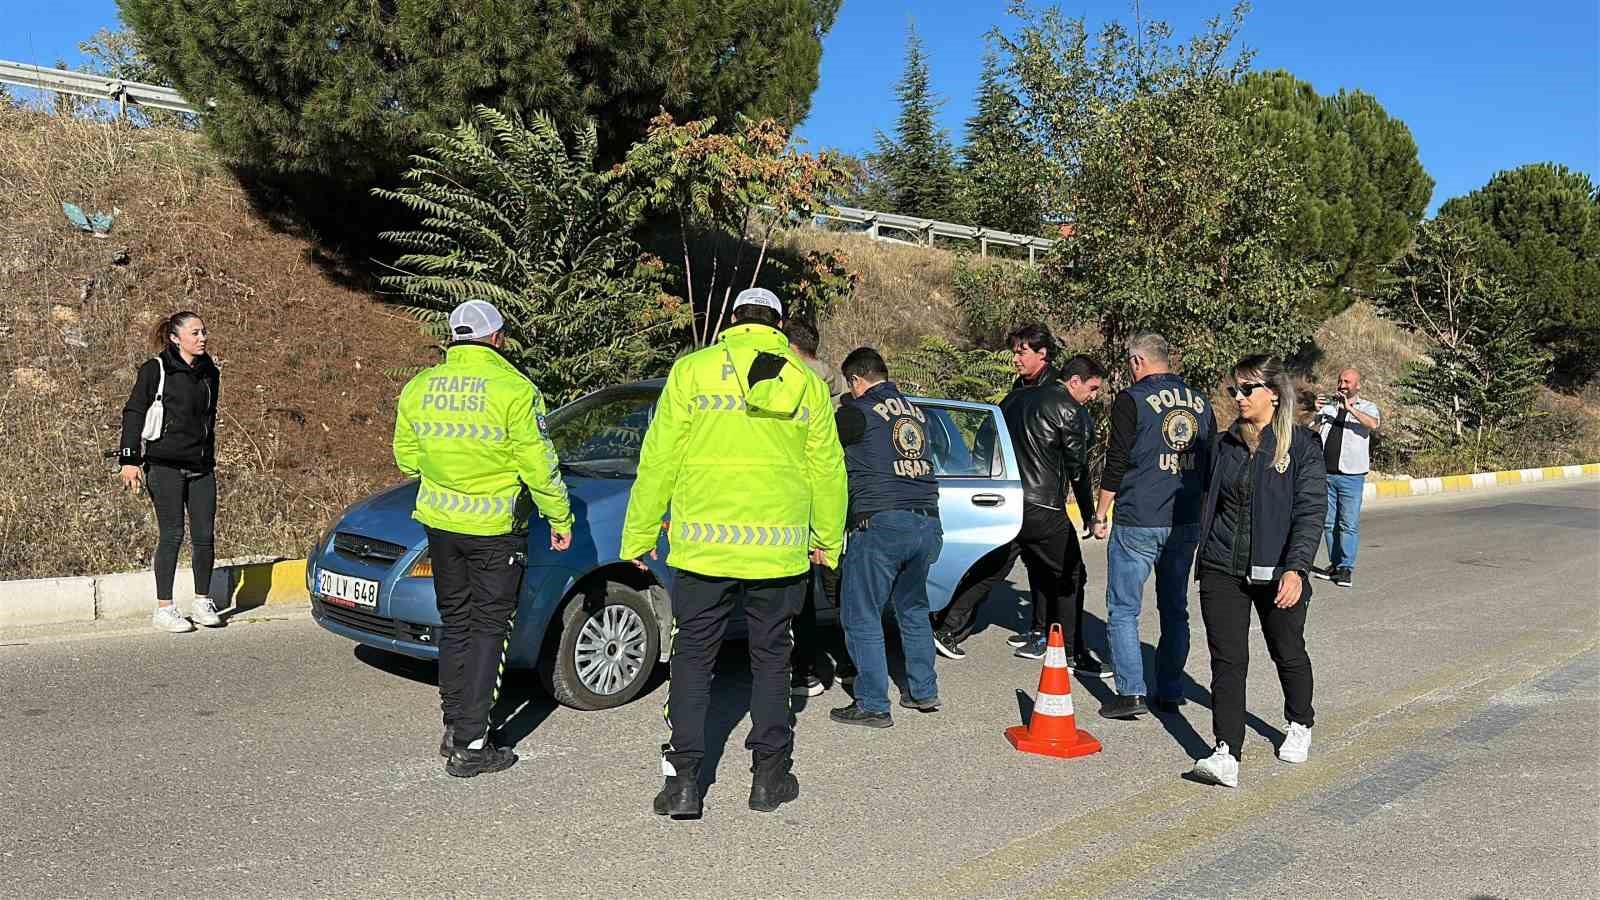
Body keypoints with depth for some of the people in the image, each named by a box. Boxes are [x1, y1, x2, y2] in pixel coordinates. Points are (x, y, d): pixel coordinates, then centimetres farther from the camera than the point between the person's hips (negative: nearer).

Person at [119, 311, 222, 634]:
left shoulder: (209, 373, 13)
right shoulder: (156, 369, -3)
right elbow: (133, 412, -4)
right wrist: (129, 459, -11)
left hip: (201, 467, 5)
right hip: (165, 465, -5)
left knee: (205, 535, 3)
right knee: (172, 535, -4)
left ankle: (203, 602, 16)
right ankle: (163, 608, 6)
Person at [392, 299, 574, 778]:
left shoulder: (418, 387, 3)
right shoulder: (513, 388, -15)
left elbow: (406, 457, 11)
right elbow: (538, 465, -13)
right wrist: (561, 518, -1)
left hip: (439, 522, 5)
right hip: (494, 526, -5)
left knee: (454, 623, 18)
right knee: (488, 628, 3)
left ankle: (454, 727, 25)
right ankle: (470, 745, 4)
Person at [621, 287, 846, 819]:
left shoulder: (692, 370, -1)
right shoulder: (808, 384, 7)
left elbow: (658, 460, -3)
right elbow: (828, 469, 12)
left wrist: (638, 535, 4)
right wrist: (829, 540, 24)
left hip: (704, 544, -2)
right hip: (780, 549, 2)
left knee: (692, 658, 9)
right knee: (771, 659, 14)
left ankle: (684, 780, 8)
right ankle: (770, 776, 20)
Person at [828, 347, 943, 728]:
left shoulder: (858, 411, -2)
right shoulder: (915, 412, 17)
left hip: (881, 524, -7)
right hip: (927, 522, 7)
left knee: (862, 618, 2)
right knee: (913, 609, 22)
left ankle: (873, 706, 4)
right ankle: (923, 692, 26)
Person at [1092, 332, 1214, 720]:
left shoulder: (1132, 401, -9)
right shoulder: (1200, 403, 10)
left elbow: (1116, 465, -10)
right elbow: (1210, 464, 14)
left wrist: (1100, 514, -1)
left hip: (1137, 524, -6)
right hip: (1187, 524, 6)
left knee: (1123, 610, 2)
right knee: (1175, 610, 15)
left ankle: (1131, 692, -3)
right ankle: (1170, 693, 19)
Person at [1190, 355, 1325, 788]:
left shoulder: (1301, 445, -7)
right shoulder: (1226, 443, 7)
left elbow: (1310, 512, -14)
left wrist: (1296, 568, -24)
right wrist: (1207, 555, 17)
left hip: (1276, 573, -3)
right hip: (1222, 571, 3)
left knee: (1288, 654, 17)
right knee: (1227, 660, -4)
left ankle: (1300, 727, 41)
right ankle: (1227, 755, -6)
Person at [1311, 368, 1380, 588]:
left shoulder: (1367, 407, 5)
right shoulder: (1328, 405, 13)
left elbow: (1373, 424, -17)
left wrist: (1350, 408, -25)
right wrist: (1314, 411, -6)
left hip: (1351, 475, -4)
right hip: (1326, 473, 4)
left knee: (1349, 524, -5)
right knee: (1329, 523, 9)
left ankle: (1346, 568, 0)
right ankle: (1335, 565, 18)